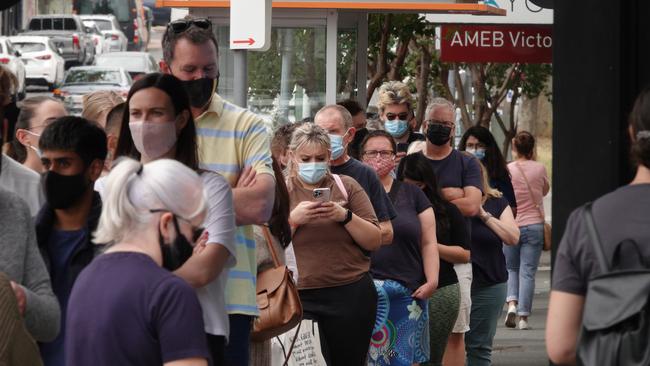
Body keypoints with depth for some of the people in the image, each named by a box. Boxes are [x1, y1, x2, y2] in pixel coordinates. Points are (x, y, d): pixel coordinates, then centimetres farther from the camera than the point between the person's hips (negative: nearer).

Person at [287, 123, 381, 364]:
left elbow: (374, 241, 5)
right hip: (300, 297, -1)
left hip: (351, 294, 1)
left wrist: (345, 216, -9)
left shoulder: (347, 186, 9)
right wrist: (293, 219, -13)